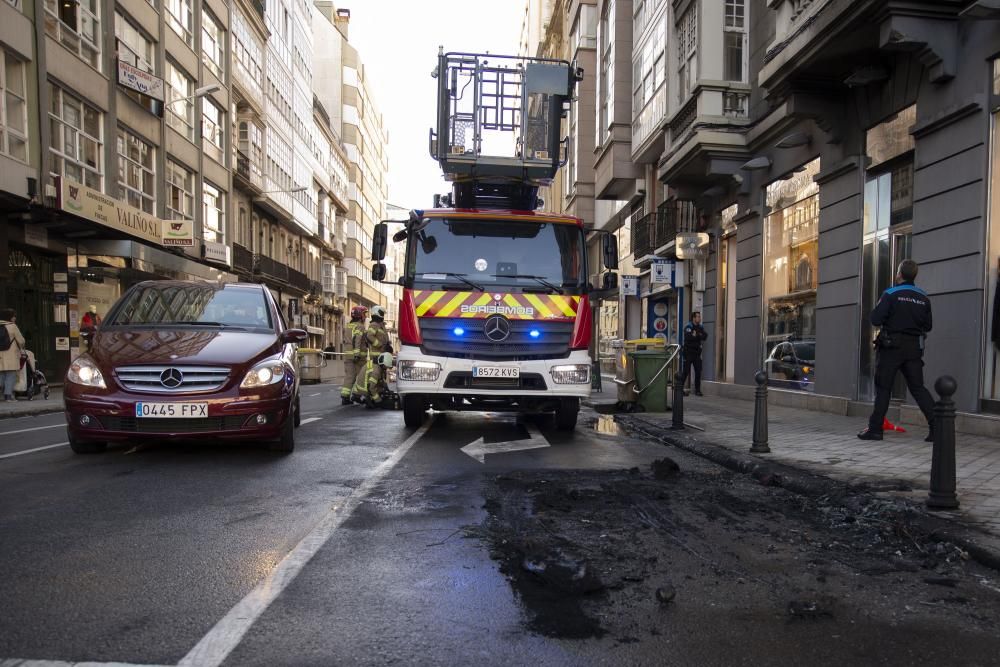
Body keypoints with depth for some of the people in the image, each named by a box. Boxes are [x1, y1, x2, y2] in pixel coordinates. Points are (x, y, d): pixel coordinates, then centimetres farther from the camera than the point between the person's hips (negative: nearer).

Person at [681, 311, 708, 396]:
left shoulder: (700, 328, 12)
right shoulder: (688, 327, -6)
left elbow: (705, 337, -2)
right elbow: (688, 337, -24)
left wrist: (696, 335, -15)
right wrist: (699, 336, -14)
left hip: (697, 352, 5)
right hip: (688, 352, -5)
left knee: (698, 372, 3)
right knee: (686, 372, -4)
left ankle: (697, 390, 9)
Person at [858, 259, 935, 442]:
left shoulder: (891, 294, -10)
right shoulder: (924, 298, 6)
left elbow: (875, 320, -13)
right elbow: (927, 326, 10)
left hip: (892, 346, -4)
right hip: (914, 348, 4)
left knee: (883, 387, 2)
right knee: (918, 387, 9)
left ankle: (875, 428, 3)